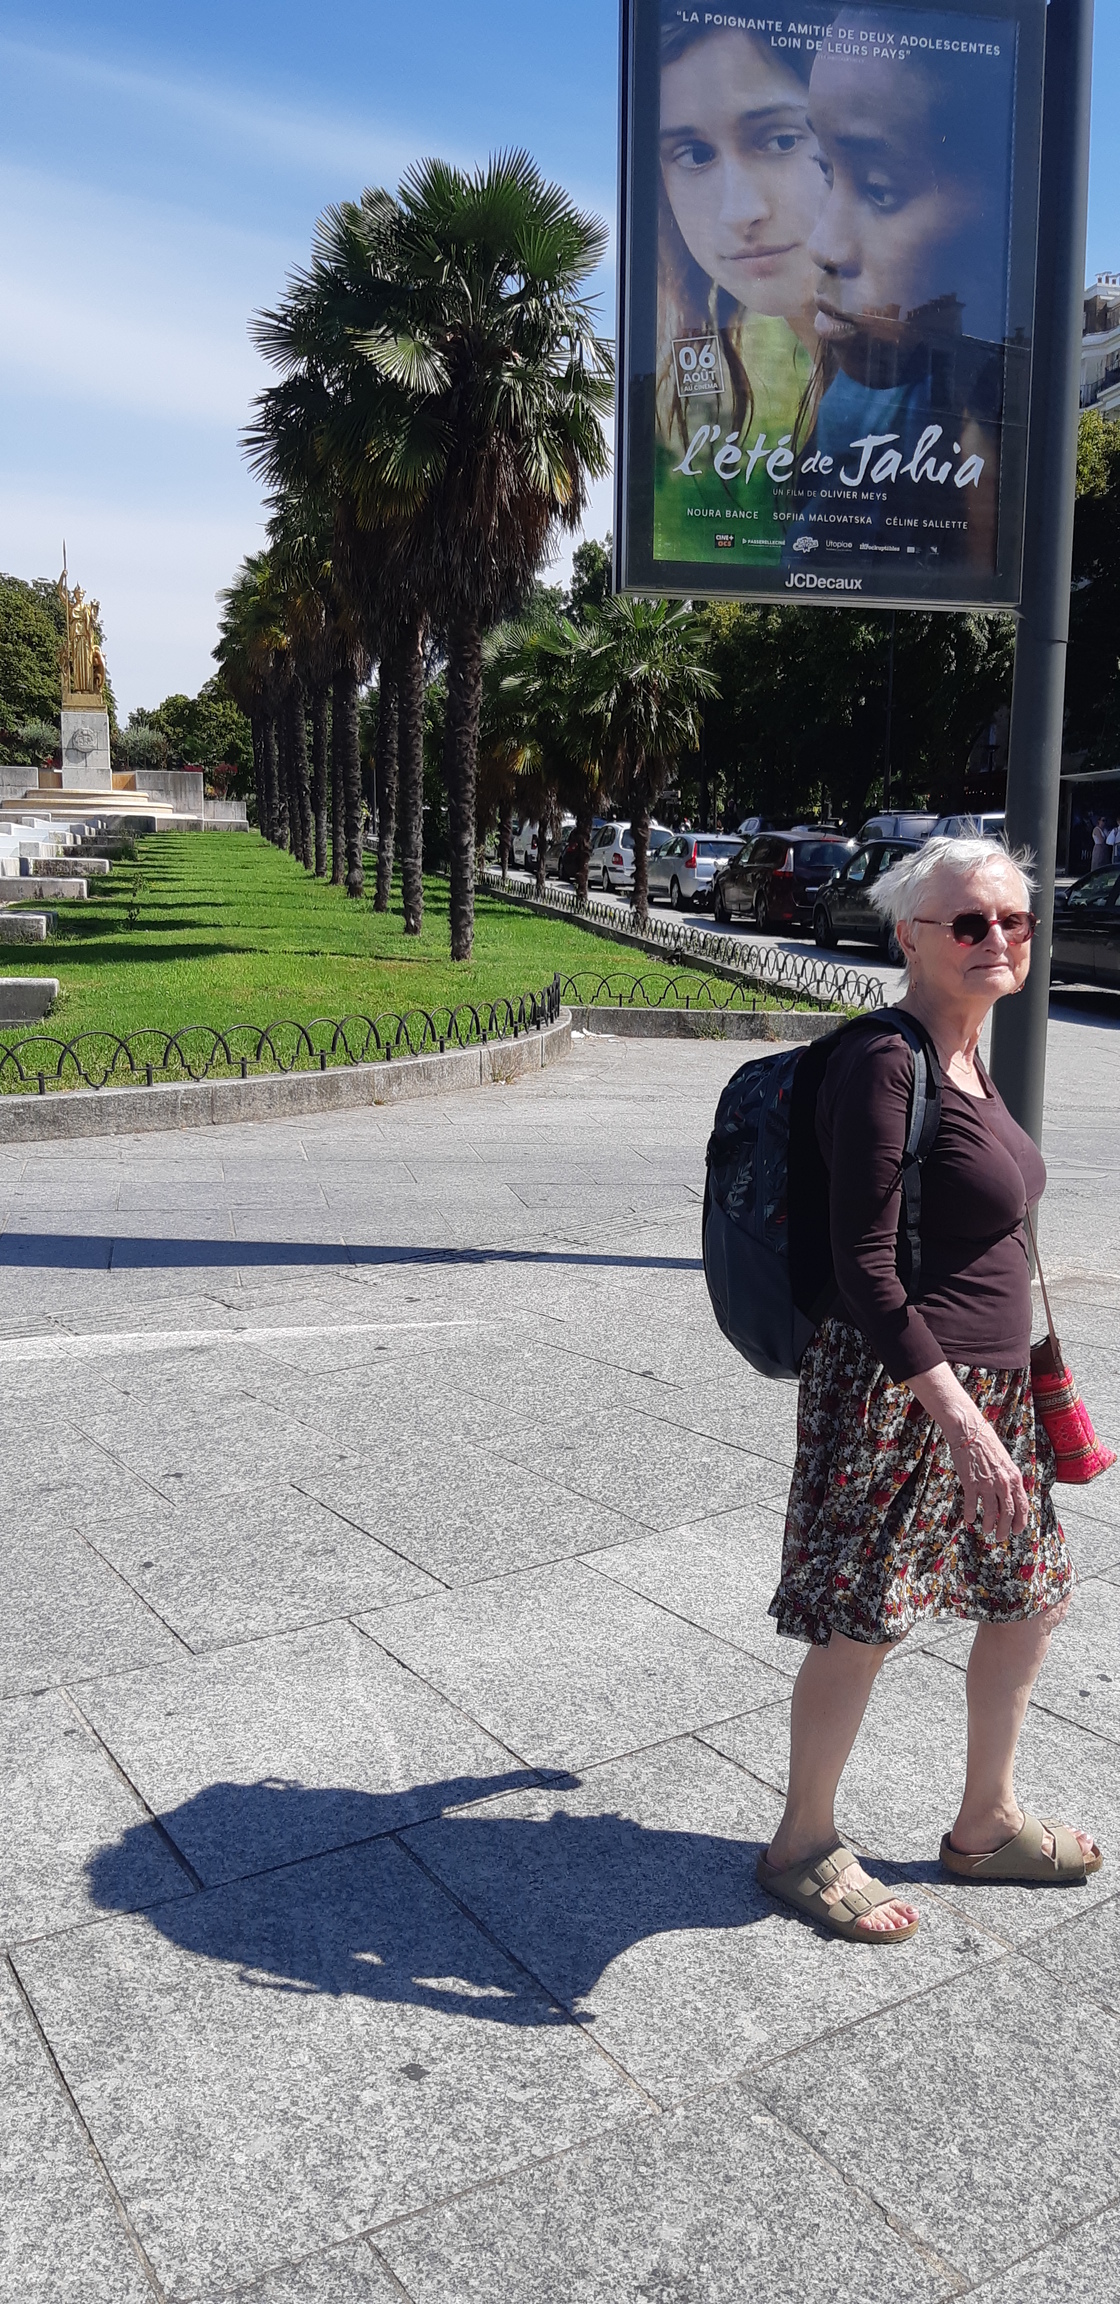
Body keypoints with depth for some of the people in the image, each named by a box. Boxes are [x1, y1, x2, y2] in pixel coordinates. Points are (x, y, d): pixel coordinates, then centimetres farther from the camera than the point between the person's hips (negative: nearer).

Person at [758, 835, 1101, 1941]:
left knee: (1029, 1593, 19)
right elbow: (863, 1265, -23)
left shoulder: (965, 1056, 9)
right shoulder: (882, 1066, -20)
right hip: (897, 1390, -10)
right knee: (861, 1623, 4)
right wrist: (955, 1412, -26)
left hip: (986, 1381, 10)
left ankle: (986, 1823, 39)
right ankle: (803, 1846, 26)